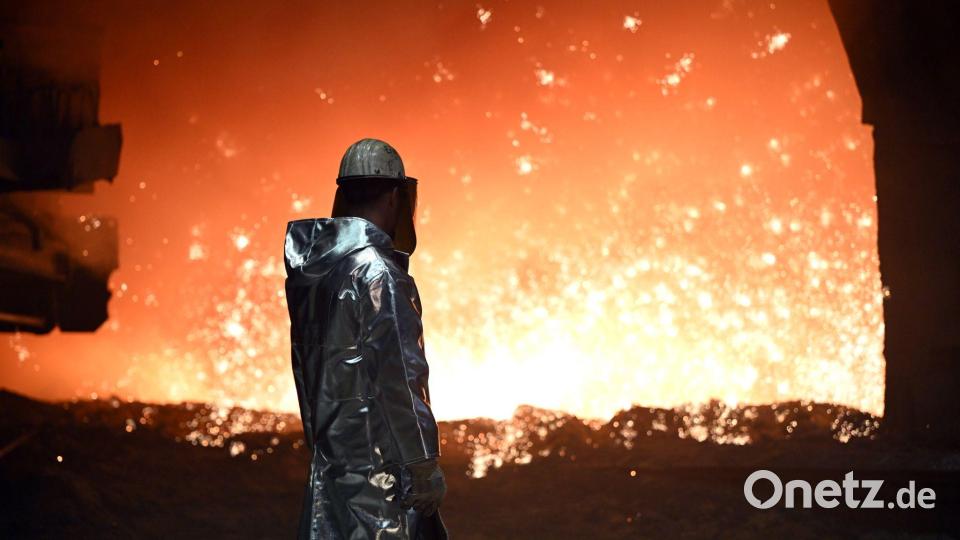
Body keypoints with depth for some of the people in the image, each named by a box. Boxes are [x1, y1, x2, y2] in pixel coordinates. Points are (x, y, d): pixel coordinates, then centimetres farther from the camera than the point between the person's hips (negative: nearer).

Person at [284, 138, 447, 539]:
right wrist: (423, 467, -15)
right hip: (378, 464, -8)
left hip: (331, 458, 9)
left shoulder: (311, 270, 10)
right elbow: (401, 376, -18)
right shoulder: (377, 271, -15)